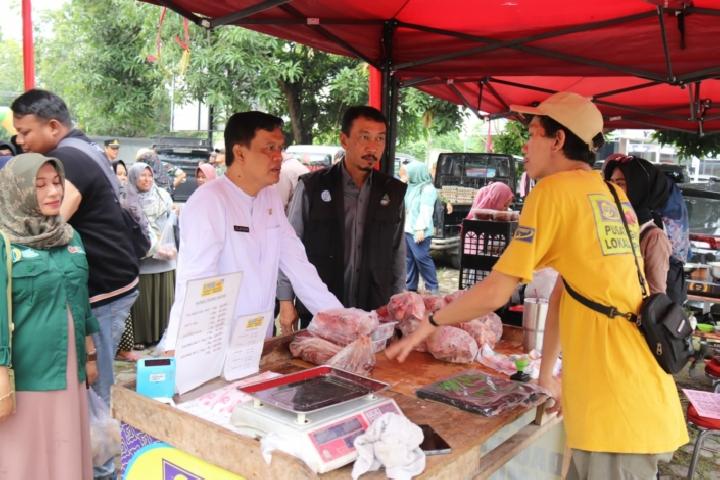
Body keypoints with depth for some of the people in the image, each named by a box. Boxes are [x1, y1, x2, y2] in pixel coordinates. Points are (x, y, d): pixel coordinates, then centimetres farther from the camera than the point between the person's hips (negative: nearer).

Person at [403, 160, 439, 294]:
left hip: (418, 231, -8)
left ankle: (432, 287, -1)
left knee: (422, 258, -9)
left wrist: (421, 229, -24)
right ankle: (411, 286, 17)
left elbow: (426, 211, -17)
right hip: (407, 229, 9)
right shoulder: (411, 186, 17)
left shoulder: (427, 188, -9)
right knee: (409, 258, 10)